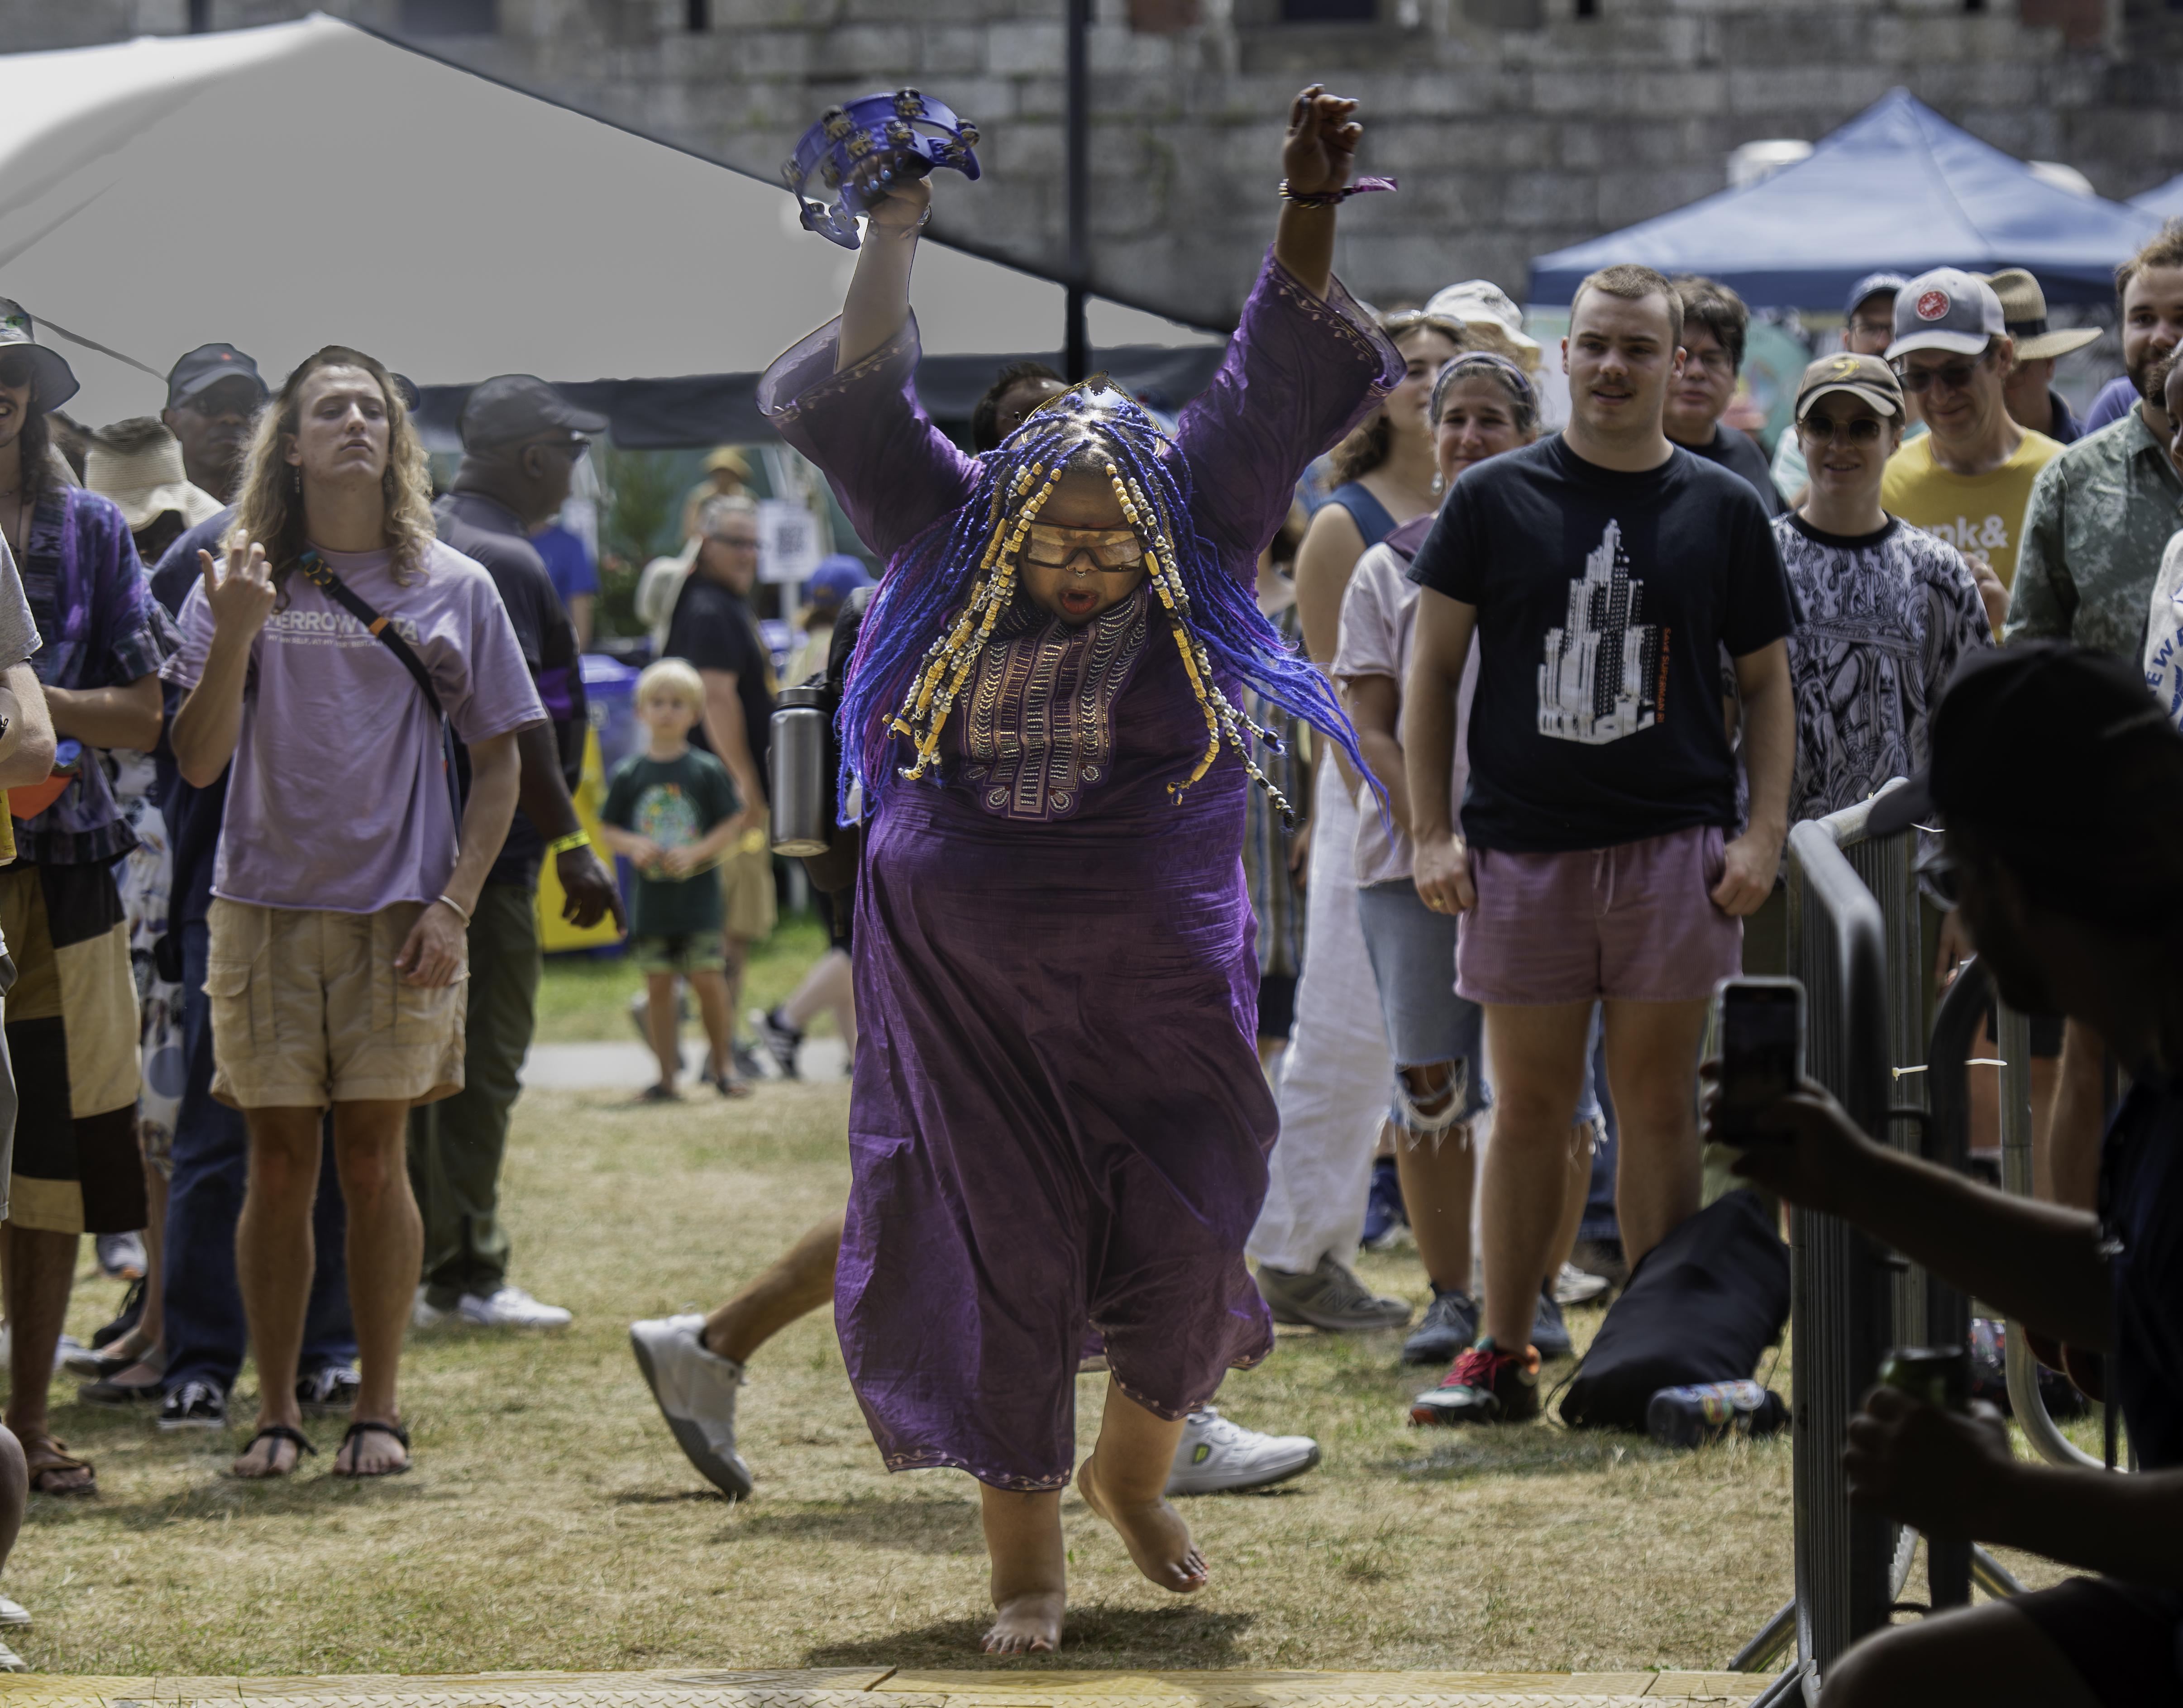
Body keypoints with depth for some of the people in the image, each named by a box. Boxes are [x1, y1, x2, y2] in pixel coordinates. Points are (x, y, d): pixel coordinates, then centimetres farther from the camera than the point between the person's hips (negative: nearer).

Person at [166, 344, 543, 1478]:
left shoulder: (452, 590, 5)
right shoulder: (241, 584, 4)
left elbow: (499, 763, 8)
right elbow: (198, 762, -2)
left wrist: (453, 906, -3)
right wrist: (235, 636, -18)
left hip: (398, 915, 0)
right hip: (265, 909, 0)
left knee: (373, 1160, 0)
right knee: (280, 1163, 2)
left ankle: (378, 1407, 10)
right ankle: (275, 1408, 10)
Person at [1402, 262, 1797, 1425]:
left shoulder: (1723, 510, 7)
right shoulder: (1495, 499, 5)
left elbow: (1766, 683, 11)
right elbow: (1433, 670, 6)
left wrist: (1764, 834, -1)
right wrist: (1431, 833, -2)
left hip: (1673, 847, 0)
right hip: (1520, 844, 0)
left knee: (1657, 1101, 3)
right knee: (1529, 1104, 4)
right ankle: (1500, 1358, 9)